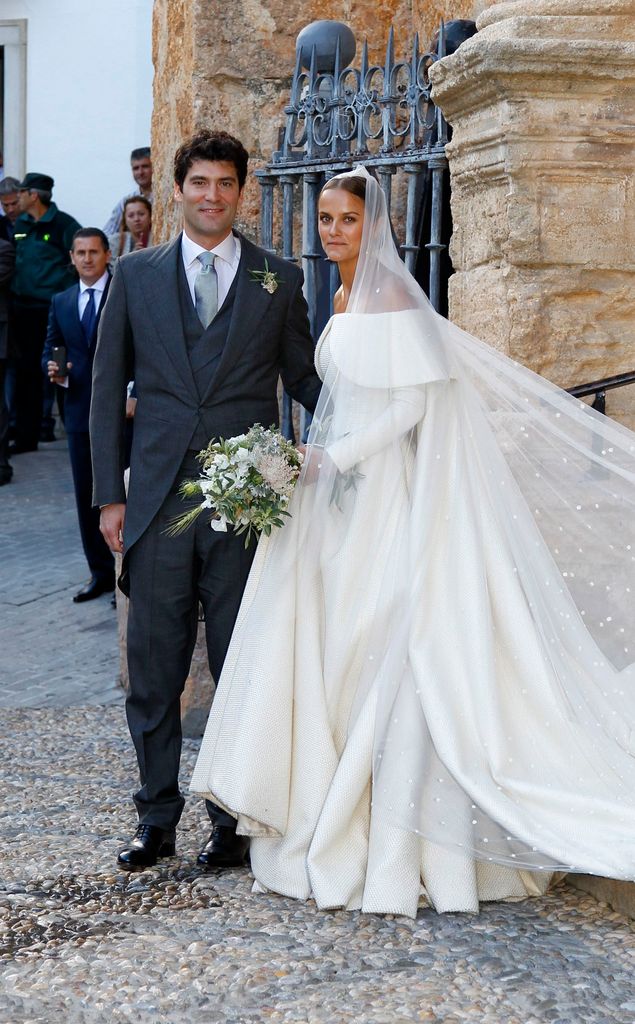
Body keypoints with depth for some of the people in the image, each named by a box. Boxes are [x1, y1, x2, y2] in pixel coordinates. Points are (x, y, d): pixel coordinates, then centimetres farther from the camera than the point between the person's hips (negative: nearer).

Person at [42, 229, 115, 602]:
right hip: (80, 412, 5)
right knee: (87, 496, 9)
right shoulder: (61, 302, 13)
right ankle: (101, 572, 19)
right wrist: (53, 370, -6)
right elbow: (50, 350, 17)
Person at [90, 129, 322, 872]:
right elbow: (107, 387, 9)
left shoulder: (279, 280, 7)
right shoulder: (135, 275, 9)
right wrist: (110, 494, 3)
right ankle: (156, 817, 20)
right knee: (153, 669, 6)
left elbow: (303, 379, 11)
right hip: (158, 503, 1)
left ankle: (234, 819, 17)